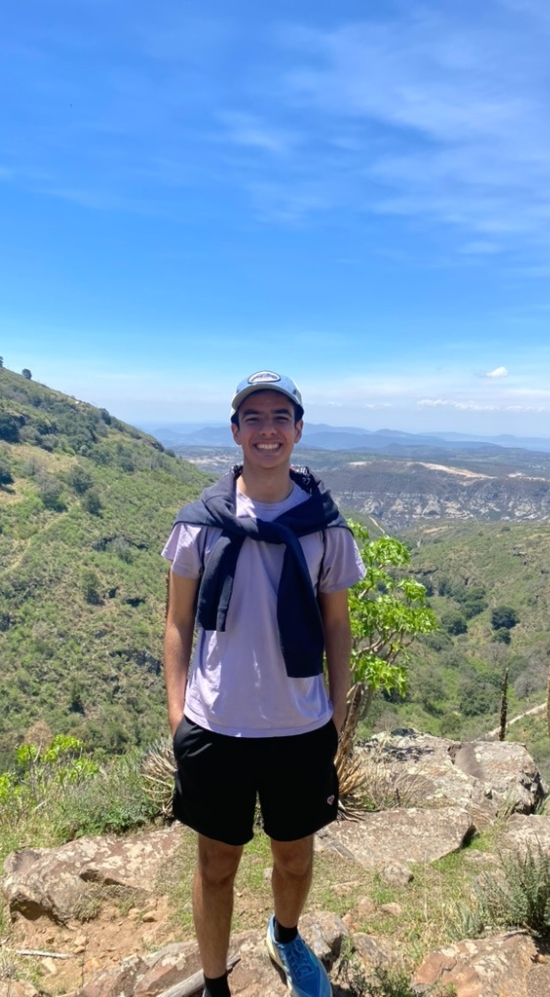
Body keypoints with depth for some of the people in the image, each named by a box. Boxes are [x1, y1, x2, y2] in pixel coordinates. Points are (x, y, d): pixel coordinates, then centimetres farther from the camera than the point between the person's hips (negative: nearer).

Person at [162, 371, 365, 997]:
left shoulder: (325, 525, -6)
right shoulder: (200, 520, -7)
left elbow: (336, 626, 3)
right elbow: (179, 622, 0)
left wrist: (337, 716, 3)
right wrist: (177, 713, -4)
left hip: (301, 729, 1)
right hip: (215, 728, -1)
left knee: (295, 857, 23)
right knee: (216, 865, 16)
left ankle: (285, 937, 56)